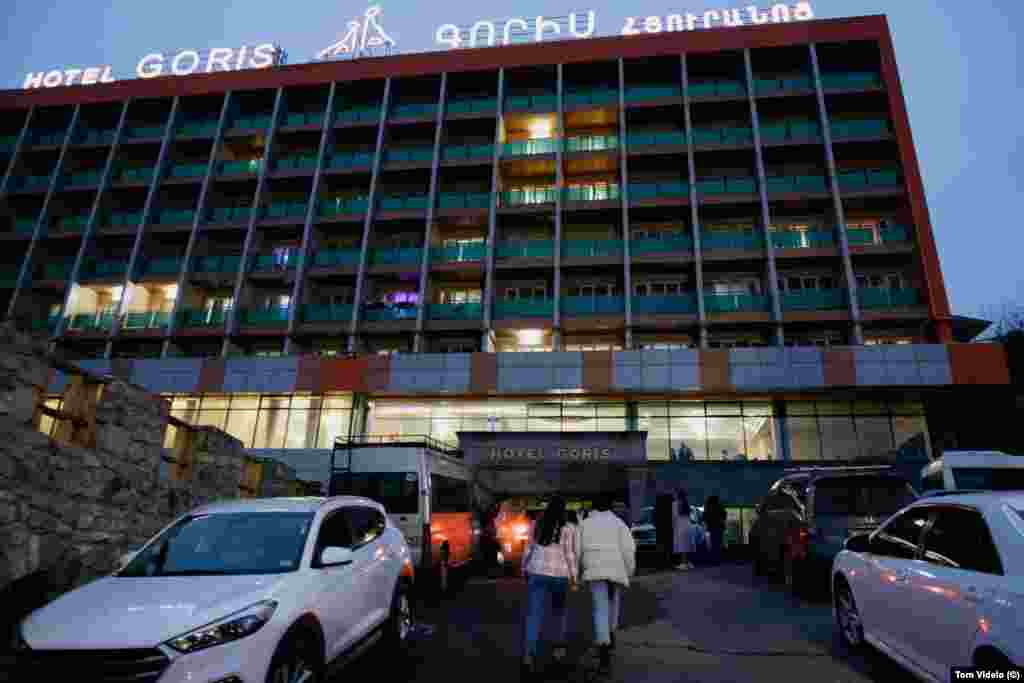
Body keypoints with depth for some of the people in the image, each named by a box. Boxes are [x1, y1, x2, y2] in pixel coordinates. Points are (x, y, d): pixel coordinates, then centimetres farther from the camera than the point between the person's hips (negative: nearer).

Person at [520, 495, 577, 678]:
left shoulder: (537, 525, 4)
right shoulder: (568, 528, -4)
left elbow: (529, 550, 7)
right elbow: (570, 555, -6)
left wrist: (525, 569, 17)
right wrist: (574, 576, 3)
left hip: (537, 573, 1)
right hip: (560, 574, -1)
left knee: (534, 616, -4)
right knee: (560, 610, 23)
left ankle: (529, 655, -19)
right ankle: (560, 648, 25)